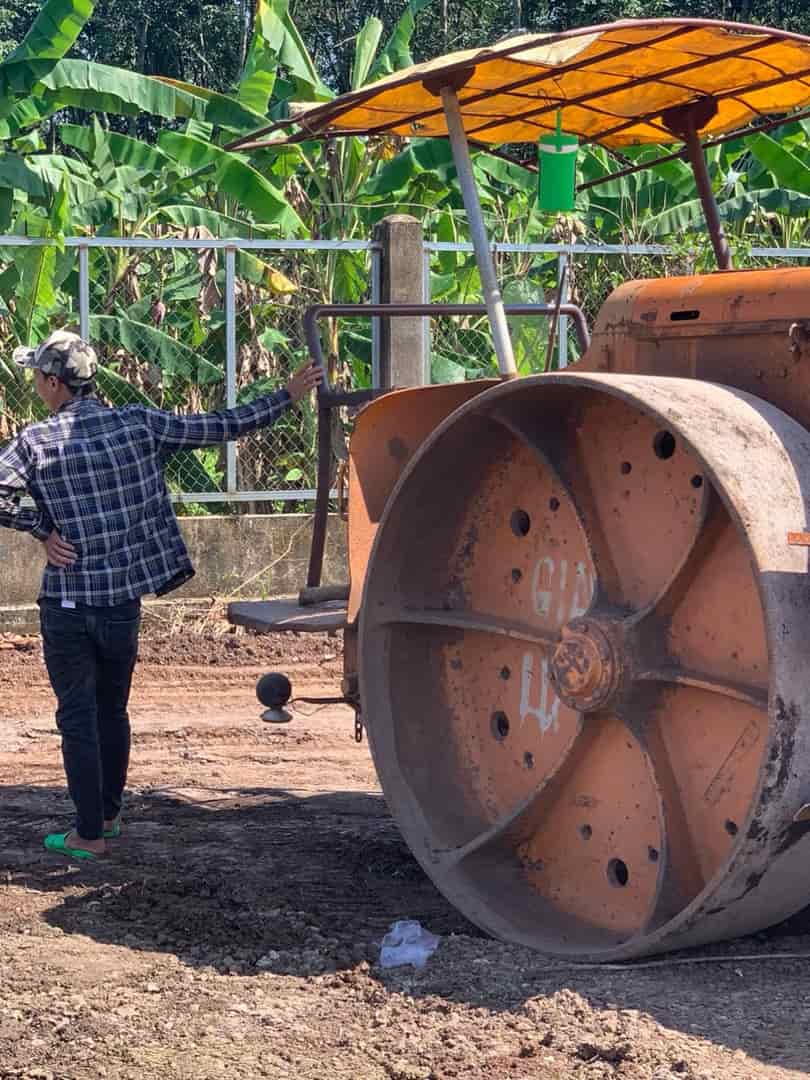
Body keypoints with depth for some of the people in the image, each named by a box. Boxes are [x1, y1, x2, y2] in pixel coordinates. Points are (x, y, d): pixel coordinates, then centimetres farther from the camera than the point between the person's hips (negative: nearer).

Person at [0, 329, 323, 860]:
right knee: (113, 710, 19)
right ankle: (109, 813, 32)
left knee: (78, 716, 4)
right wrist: (288, 396, 8)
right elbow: (218, 428, 0)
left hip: (67, 603, -3)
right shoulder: (139, 424, -2)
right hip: (124, 598, 3)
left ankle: (90, 833, 6)